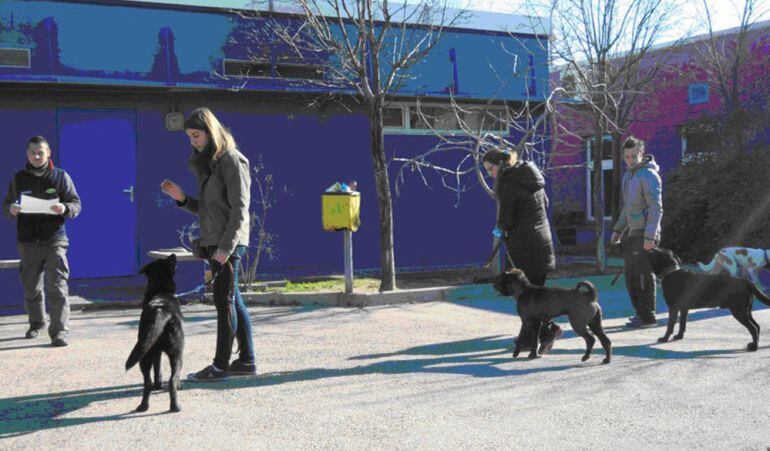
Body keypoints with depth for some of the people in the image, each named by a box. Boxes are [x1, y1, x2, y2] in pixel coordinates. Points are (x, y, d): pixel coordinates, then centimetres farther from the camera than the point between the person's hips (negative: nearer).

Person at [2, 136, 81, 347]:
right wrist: (11, 209, -11)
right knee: (31, 287, 11)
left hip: (54, 239, -3)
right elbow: (6, 205, 13)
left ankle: (60, 331, -10)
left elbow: (76, 204, 4)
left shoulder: (60, 176, 5)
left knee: (57, 286, -11)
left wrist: (65, 209, -19)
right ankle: (37, 324, 30)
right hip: (27, 241, 3)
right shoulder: (18, 179, 10)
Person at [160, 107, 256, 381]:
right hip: (214, 242, 9)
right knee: (233, 301, 11)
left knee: (224, 300, -6)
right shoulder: (206, 163, 17)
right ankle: (246, 360, 18)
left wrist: (227, 247, -21)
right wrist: (182, 199, 2)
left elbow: (240, 208, -16)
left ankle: (221, 365, 0)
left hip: (229, 242, -9)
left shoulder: (231, 160, -10)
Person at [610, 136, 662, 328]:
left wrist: (649, 236, -22)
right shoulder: (628, 175, 17)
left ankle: (648, 317, 0)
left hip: (644, 235, -9)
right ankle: (641, 313, 21)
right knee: (631, 276, 12)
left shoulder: (649, 175, -12)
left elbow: (656, 208, -17)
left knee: (644, 276, -6)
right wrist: (617, 229, 19)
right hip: (630, 234, 9)